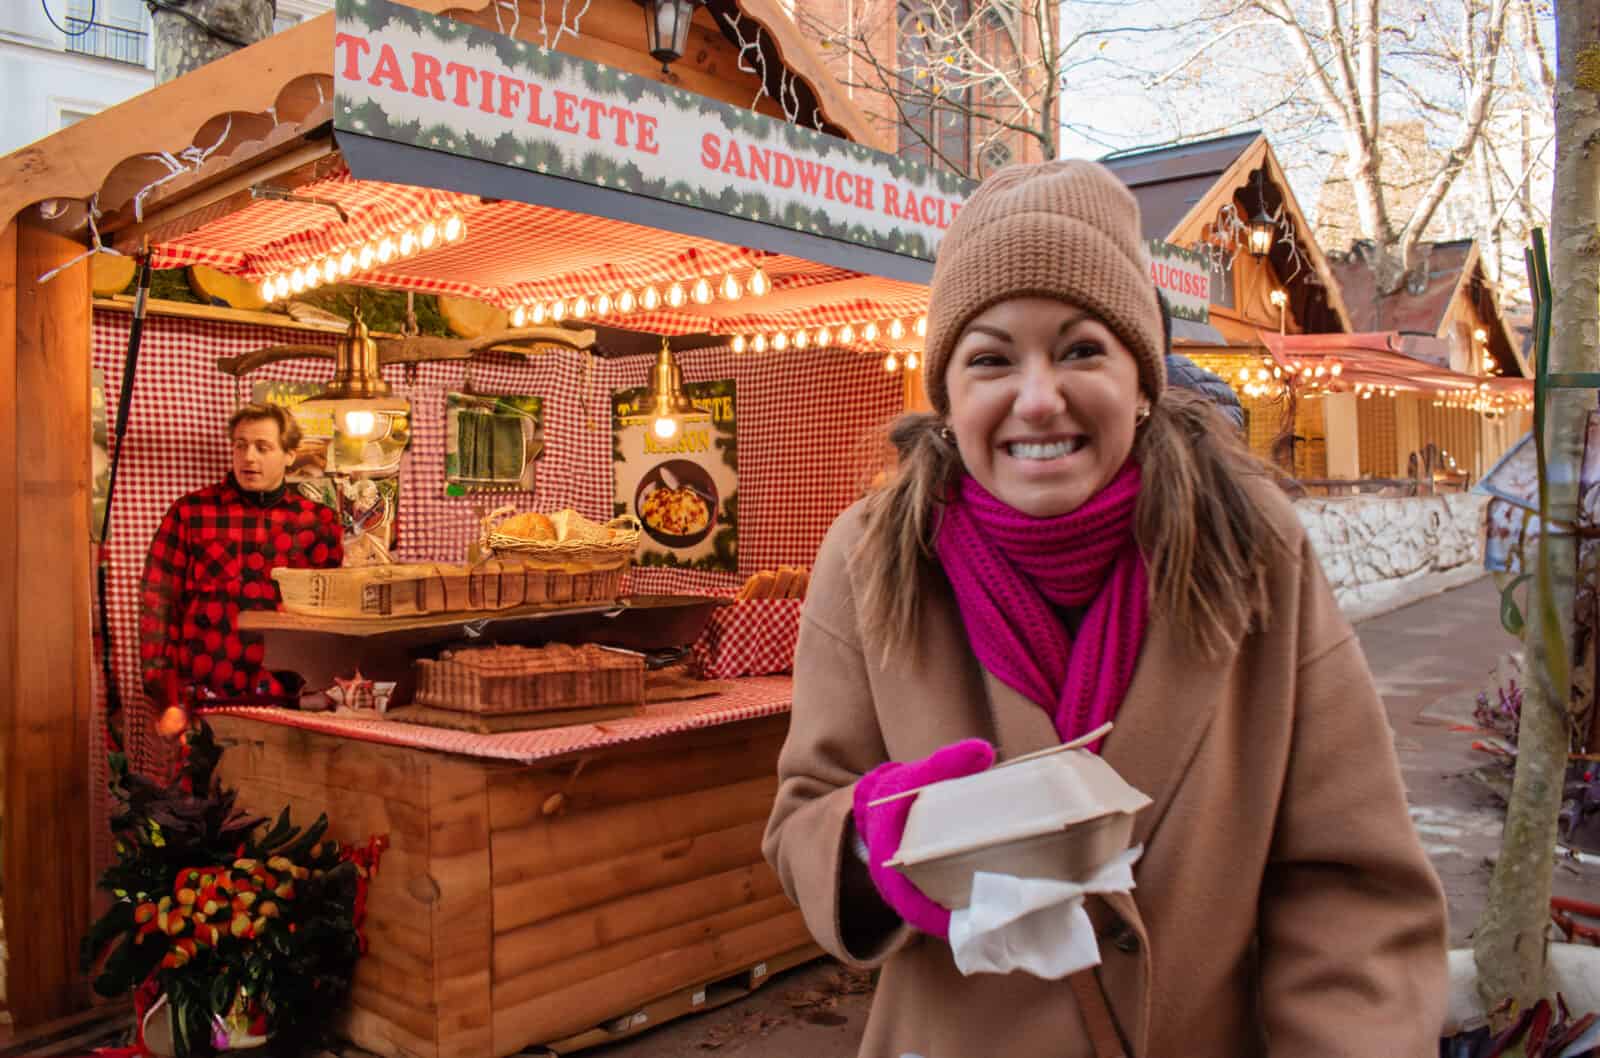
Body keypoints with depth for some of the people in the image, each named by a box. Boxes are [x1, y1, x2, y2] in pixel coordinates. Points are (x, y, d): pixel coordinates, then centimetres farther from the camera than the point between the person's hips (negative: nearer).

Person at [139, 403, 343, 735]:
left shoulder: (318, 523, 7)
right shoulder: (190, 512, 5)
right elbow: (158, 604, 3)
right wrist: (169, 699, -5)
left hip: (284, 704, 1)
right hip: (201, 701, 0)